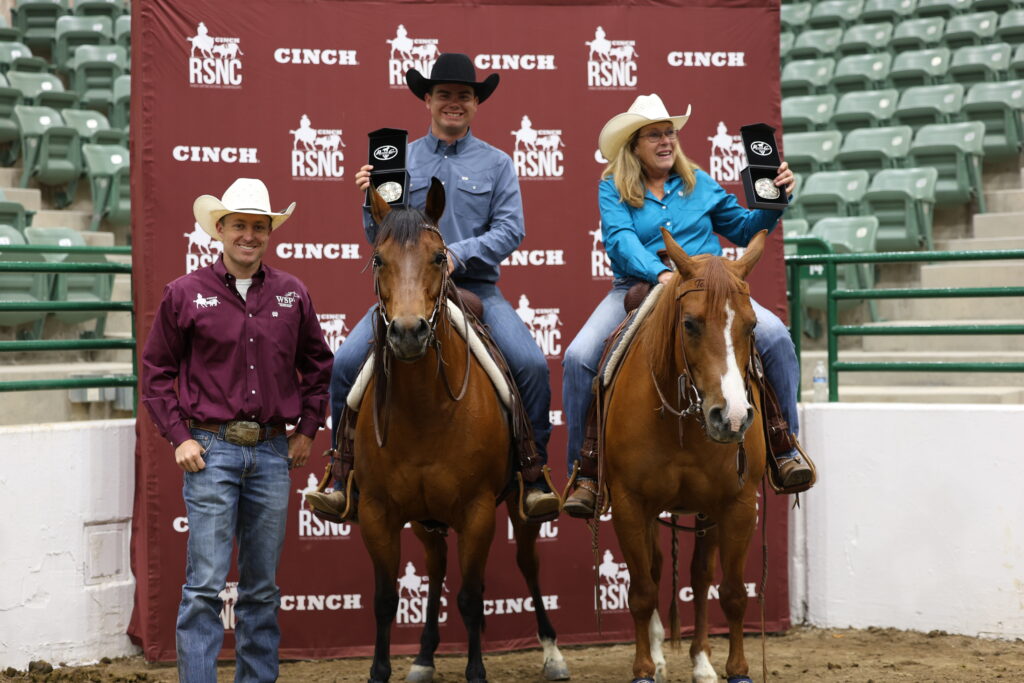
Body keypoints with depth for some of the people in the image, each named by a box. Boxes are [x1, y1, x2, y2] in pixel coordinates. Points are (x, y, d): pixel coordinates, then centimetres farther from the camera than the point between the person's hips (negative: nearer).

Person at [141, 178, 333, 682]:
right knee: (205, 586, -6)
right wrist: (179, 437, -4)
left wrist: (307, 430, 10)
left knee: (262, 588, 10)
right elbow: (156, 372, 4)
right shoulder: (185, 293, -1)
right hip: (211, 450, -3)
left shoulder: (293, 295, 7)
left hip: (272, 452, 3)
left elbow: (318, 366, 18)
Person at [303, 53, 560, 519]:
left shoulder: (496, 164, 9)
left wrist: (459, 253, -17)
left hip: (476, 287, -1)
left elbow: (510, 229, -2)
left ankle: (534, 477, -8)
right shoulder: (399, 161, 11)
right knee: (346, 362, -17)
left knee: (531, 364, -22)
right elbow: (378, 238, 10)